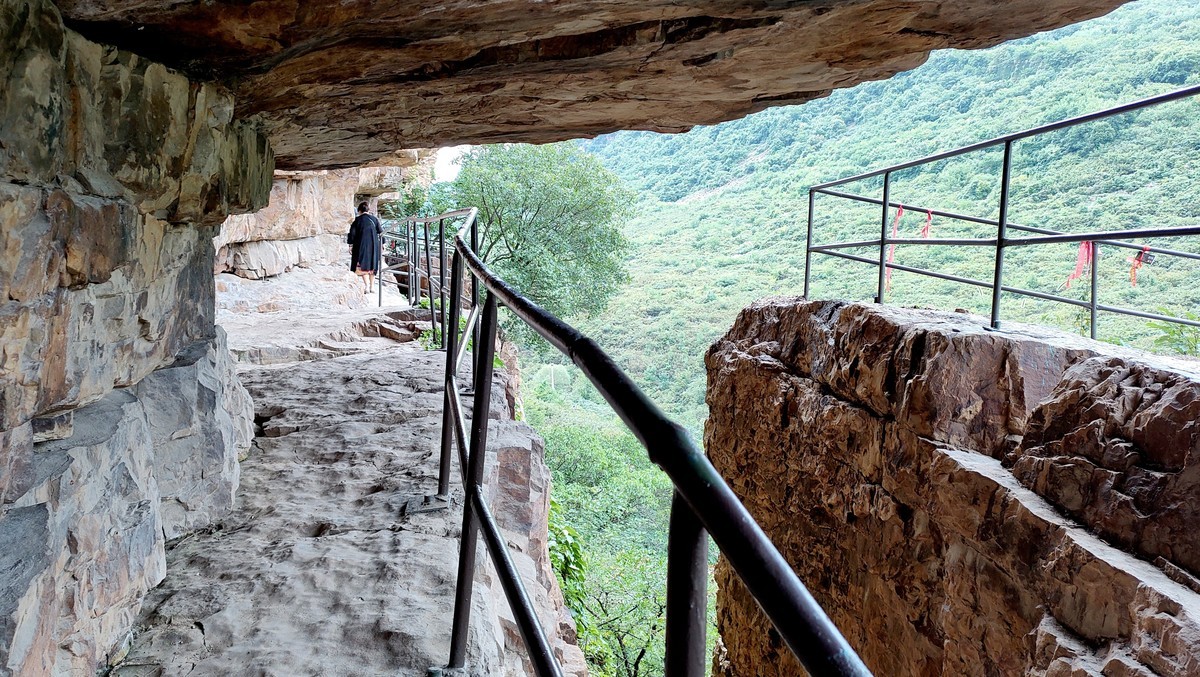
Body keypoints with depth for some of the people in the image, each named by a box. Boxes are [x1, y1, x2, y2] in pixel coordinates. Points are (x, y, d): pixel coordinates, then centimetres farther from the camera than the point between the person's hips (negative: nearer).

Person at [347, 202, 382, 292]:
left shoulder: (357, 220, -4)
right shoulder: (374, 219, 4)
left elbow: (352, 233, -6)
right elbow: (380, 232, 8)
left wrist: (350, 245, -2)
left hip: (362, 246, -3)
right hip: (374, 246, 3)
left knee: (363, 266, 1)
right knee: (372, 266, 13)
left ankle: (367, 287, -12)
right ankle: (372, 287, 13)